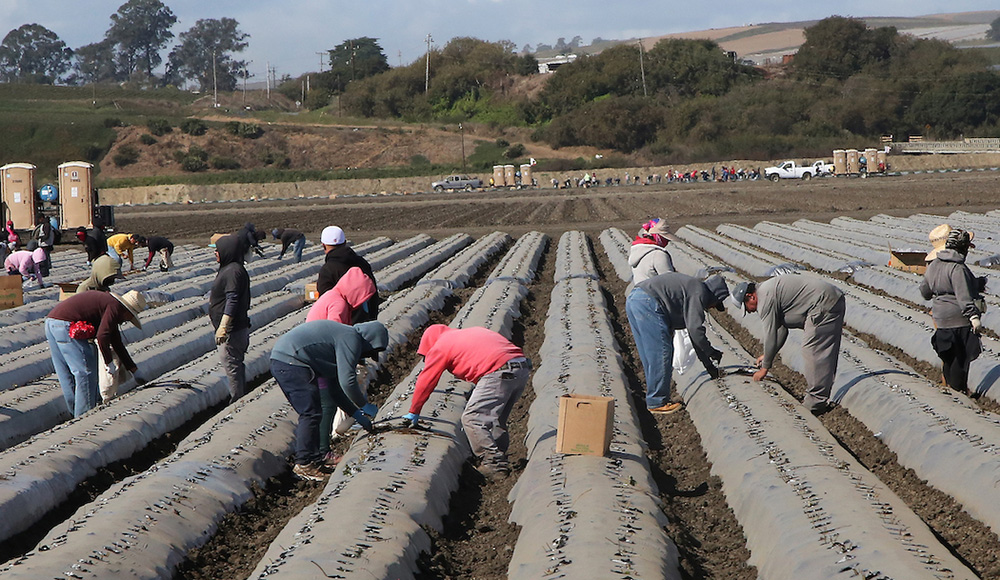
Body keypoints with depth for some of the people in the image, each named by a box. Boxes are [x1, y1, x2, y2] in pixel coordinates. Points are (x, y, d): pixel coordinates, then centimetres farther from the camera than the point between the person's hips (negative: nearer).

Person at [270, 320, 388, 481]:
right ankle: (305, 464, -7)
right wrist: (364, 405, -1)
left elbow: (336, 387, 30)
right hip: (290, 362, -11)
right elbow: (347, 380, -16)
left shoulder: (342, 336, 26)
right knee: (311, 413, -10)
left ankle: (312, 461, 21)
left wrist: (357, 414, 28)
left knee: (311, 413, 15)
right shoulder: (350, 338, -7)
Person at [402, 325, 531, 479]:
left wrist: (414, 412, 28)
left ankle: (494, 463, -11)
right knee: (496, 420, 20)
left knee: (471, 419, -5)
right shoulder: (473, 332, 34)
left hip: (499, 372, -8)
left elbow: (425, 382, 17)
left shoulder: (439, 347, 12)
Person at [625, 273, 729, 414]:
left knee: (650, 355, 16)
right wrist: (711, 352, 5)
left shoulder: (691, 286, 29)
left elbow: (693, 330, 34)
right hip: (647, 302, -11)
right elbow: (695, 328, -9)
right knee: (661, 353, -3)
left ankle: (654, 400, 22)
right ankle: (657, 403, 2)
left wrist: (708, 364, 35)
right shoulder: (699, 292, -1)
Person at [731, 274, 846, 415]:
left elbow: (770, 335, -9)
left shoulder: (765, 299, -11)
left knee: (812, 352, -8)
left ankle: (816, 402, -5)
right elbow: (781, 329, 27)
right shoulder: (769, 290, 21)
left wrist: (765, 368, 1)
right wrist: (767, 355, 30)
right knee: (825, 354, 15)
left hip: (824, 306, -11)